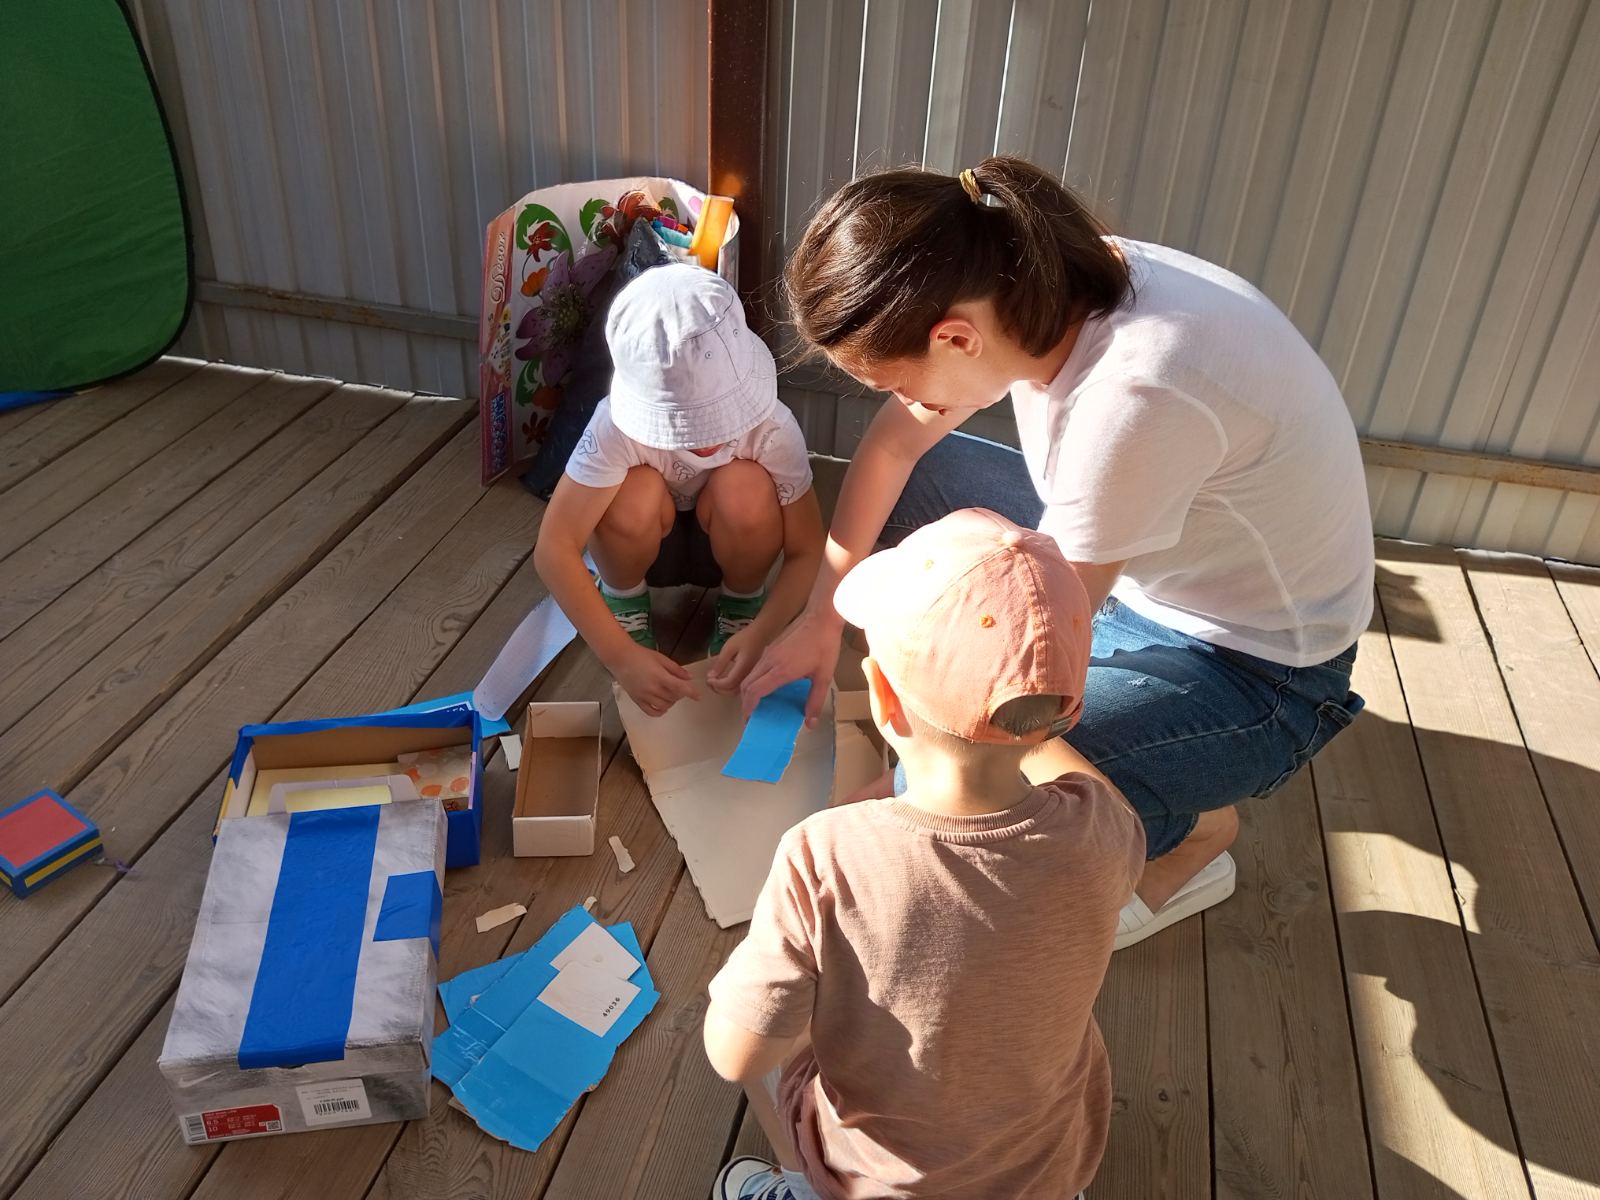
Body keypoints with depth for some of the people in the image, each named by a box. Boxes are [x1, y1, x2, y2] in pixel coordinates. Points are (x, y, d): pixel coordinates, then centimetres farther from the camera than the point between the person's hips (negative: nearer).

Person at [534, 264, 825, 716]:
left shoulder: (772, 430, -31)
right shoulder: (619, 424, -34)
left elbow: (808, 552, -23)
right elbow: (554, 548, -36)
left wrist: (760, 633, -40)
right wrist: (621, 655, -44)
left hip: (729, 545, 1)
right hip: (645, 545, 0)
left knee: (745, 491, -33)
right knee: (634, 496, -35)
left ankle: (742, 605, -2)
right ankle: (624, 599, -1)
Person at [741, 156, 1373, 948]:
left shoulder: (1134, 398, -39)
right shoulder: (1017, 285, -15)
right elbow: (895, 442, 0)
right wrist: (821, 617, 3)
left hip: (1251, 669, -7)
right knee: (908, 482, 4)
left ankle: (1195, 829, 3)